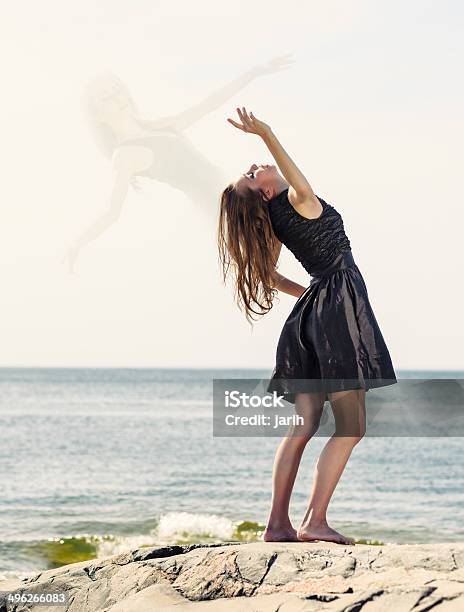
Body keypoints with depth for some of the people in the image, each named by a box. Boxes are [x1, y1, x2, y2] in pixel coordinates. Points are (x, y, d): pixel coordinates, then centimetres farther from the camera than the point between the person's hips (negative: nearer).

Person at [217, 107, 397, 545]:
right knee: (350, 427, -7)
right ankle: (316, 521, -16)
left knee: (303, 426, 6)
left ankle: (278, 524, 3)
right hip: (339, 308, -8)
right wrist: (267, 135, -44)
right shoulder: (296, 202, -13)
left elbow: (269, 274, 21)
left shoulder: (274, 224, 11)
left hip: (311, 311, 8)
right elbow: (301, 185, -36)